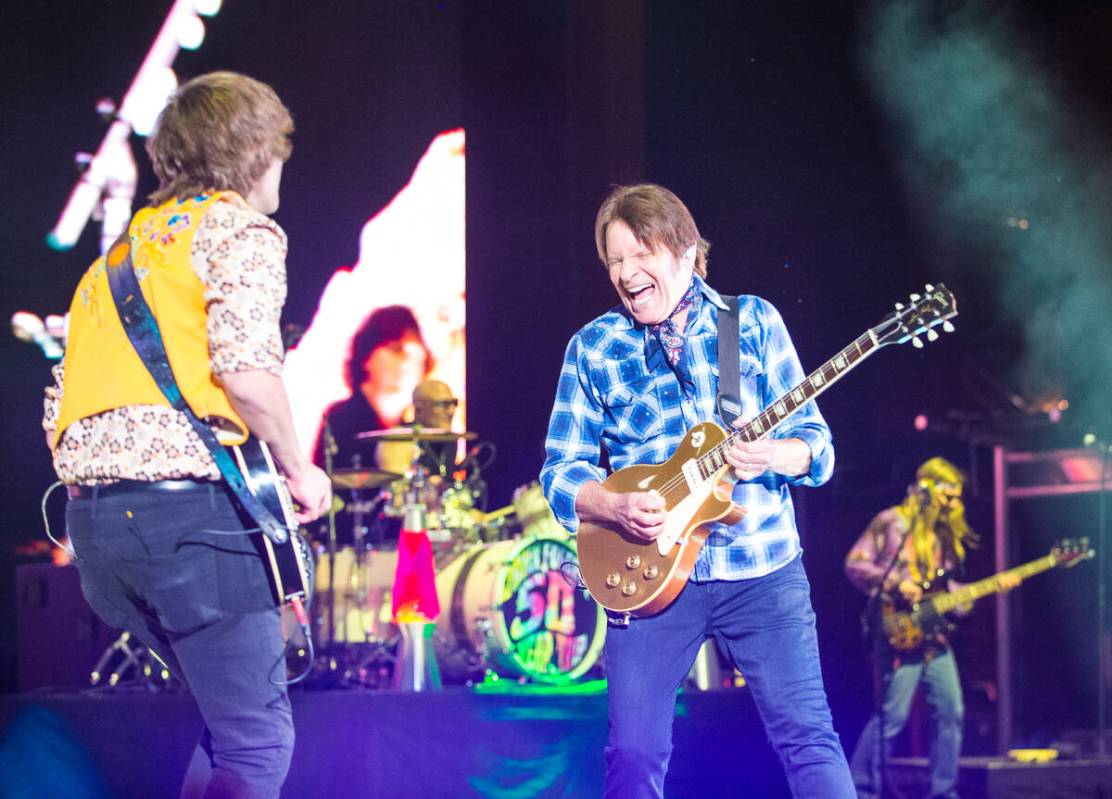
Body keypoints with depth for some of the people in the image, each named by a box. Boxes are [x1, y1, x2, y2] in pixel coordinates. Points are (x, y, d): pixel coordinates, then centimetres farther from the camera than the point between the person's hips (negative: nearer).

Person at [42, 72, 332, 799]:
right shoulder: (241, 231, 1)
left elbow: (59, 409, 22)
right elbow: (246, 371, -15)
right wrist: (298, 470, -2)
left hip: (92, 518, 8)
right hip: (188, 503, -8)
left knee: (230, 720, 20)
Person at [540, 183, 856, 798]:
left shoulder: (755, 322, 4)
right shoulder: (593, 347, 4)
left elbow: (816, 444, 4)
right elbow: (560, 469, 4)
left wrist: (774, 454, -19)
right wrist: (615, 506, -16)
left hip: (762, 569, -1)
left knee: (808, 735, -5)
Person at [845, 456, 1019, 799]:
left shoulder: (943, 534, 18)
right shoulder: (892, 522, -4)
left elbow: (946, 590, 18)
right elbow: (855, 564, -8)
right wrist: (895, 584, -18)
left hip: (933, 637, 8)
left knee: (951, 711, 4)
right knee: (893, 715, -12)